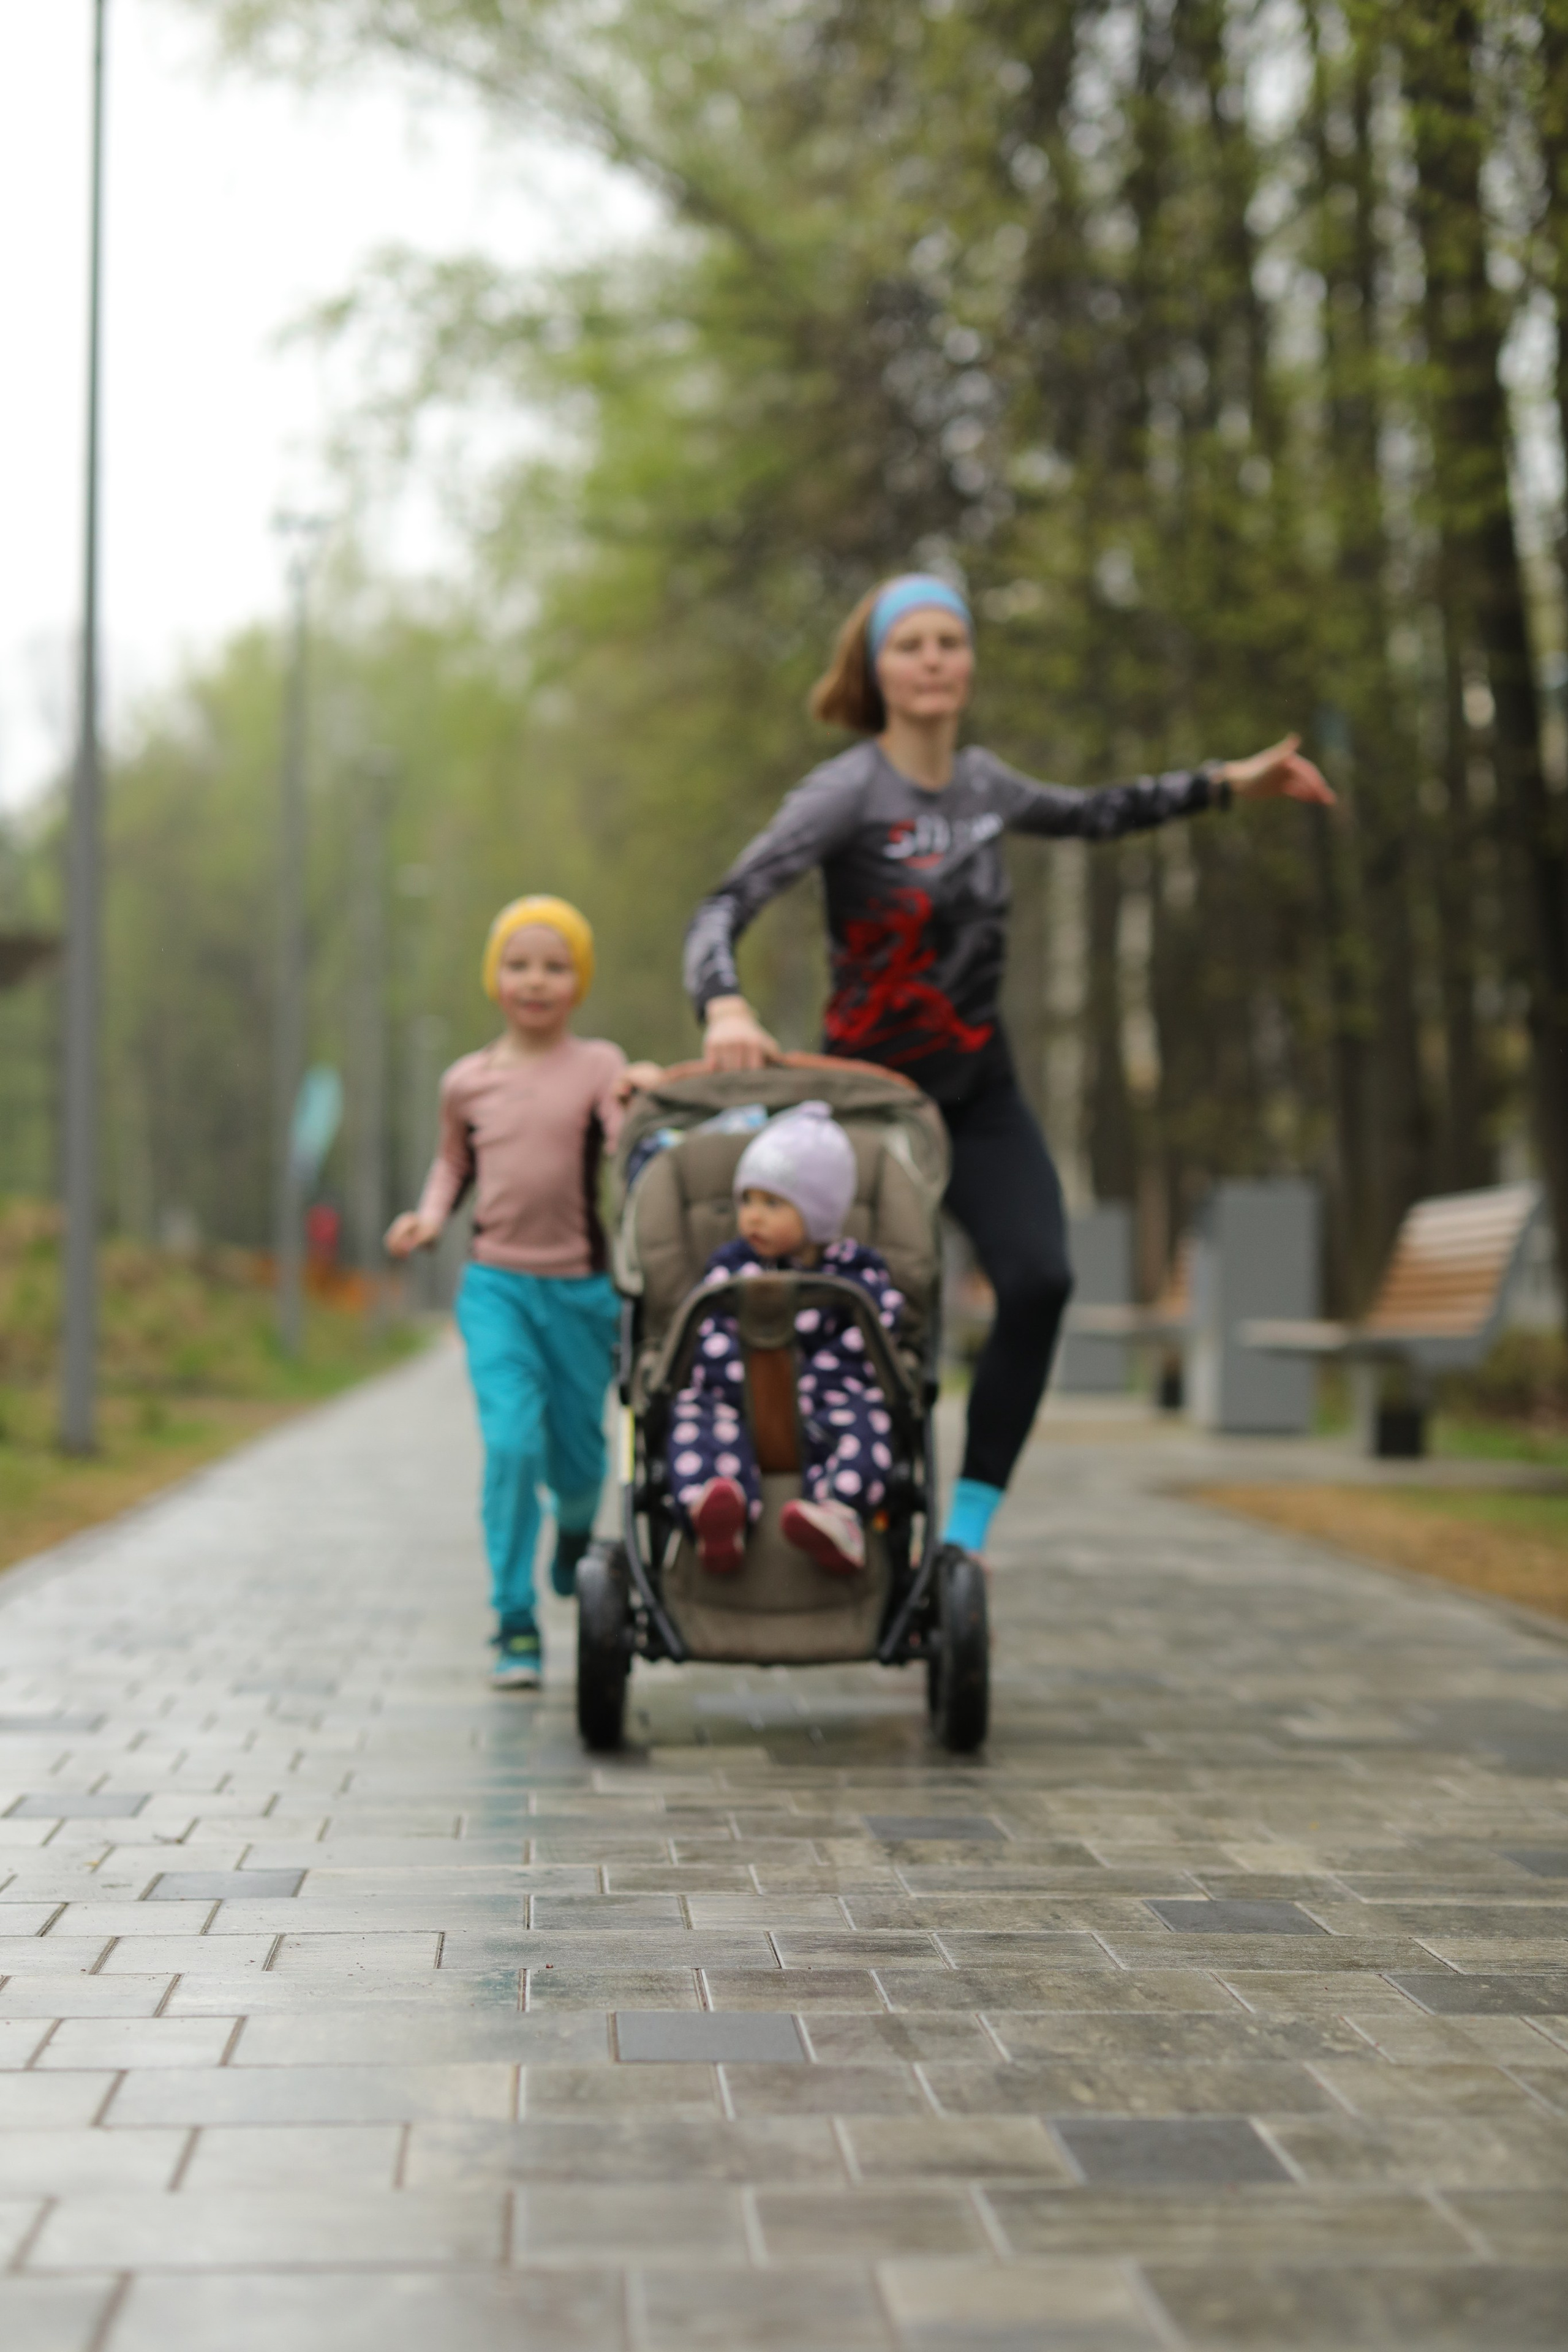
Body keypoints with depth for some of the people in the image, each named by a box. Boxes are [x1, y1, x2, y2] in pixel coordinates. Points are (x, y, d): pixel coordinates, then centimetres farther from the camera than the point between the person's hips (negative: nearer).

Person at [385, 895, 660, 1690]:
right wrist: (430, 1215, 4)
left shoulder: (600, 1066, -1)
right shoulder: (467, 1081, 5)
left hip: (582, 1288, 0)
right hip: (496, 1285, 0)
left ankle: (576, 1530, 48)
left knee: (577, 1455, 10)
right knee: (511, 1443, -15)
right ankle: (515, 1624, -7)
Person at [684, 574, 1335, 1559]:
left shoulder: (982, 780, 6)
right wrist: (726, 1007, -41)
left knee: (1039, 1279, -18)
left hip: (982, 1090, 4)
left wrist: (1227, 783, 24)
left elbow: (1088, 816, 27)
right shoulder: (850, 791, -12)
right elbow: (727, 905, -21)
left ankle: (967, 1527, -11)